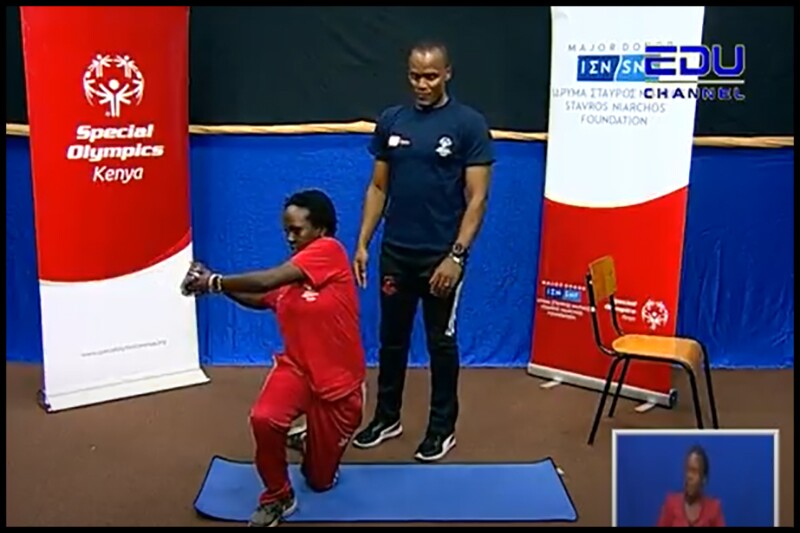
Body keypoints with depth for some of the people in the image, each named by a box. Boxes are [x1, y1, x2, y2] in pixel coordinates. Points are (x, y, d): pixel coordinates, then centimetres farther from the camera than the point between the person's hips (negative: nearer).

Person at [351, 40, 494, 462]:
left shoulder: (469, 124, -8)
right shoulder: (391, 121, 4)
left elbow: (477, 197, -10)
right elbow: (378, 188, 9)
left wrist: (457, 255, -17)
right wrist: (362, 243, 3)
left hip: (441, 256, -4)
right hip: (394, 252, 4)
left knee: (440, 342, 9)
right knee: (391, 339, 15)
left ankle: (442, 427, 23)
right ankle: (387, 417, 31)